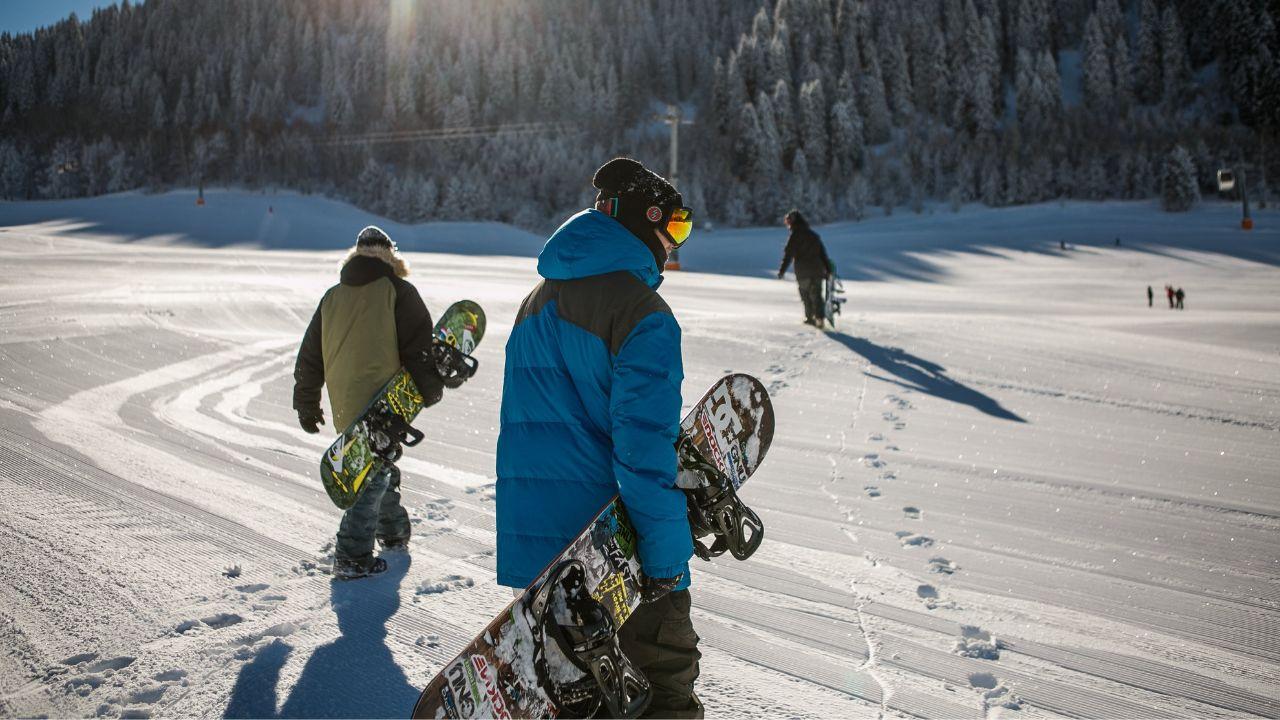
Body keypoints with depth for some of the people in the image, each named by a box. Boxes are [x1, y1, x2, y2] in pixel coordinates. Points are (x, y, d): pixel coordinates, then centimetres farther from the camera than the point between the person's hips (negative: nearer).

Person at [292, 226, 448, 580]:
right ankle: (352, 557, -7)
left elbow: (310, 356, 16)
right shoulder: (398, 292, -4)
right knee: (375, 475, -1)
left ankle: (393, 531, 38)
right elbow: (419, 346, -8)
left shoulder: (332, 297, 12)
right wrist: (431, 391, 4)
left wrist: (307, 406, 23)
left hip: (344, 408, 6)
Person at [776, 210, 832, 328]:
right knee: (816, 295, 4)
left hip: (803, 272, -4)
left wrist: (782, 270, -8)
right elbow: (823, 253, 14)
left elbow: (788, 255, -9)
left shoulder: (794, 236, -4)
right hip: (817, 271, 4)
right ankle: (819, 317, -11)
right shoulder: (814, 235, 14)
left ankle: (810, 317, 11)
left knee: (805, 295, 10)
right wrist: (828, 269, 17)